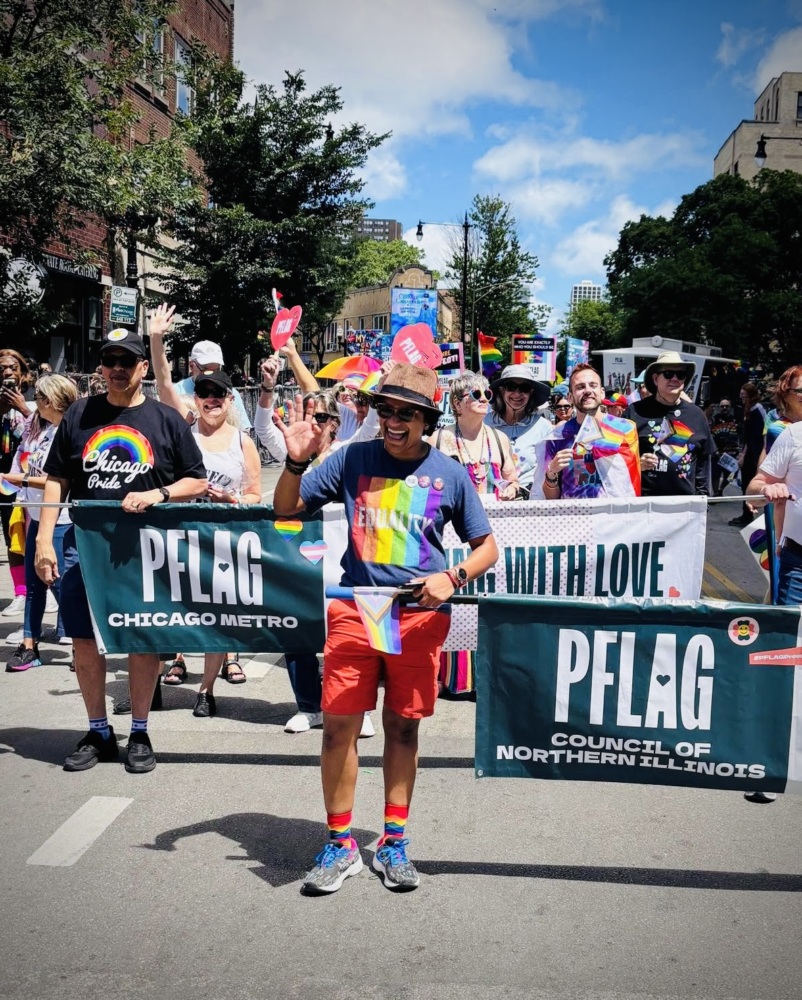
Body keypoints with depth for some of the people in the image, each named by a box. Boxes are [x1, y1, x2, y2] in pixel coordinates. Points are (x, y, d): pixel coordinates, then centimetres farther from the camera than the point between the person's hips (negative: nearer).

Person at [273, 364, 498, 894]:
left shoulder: (449, 473, 2)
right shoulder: (353, 459, 2)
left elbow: (487, 546, 9)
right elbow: (286, 510, 4)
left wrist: (452, 578, -10)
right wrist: (297, 461, -14)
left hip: (420, 613, 0)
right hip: (355, 607, 0)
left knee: (403, 726, 10)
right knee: (339, 724, -2)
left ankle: (394, 841, 25)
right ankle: (340, 844, 15)